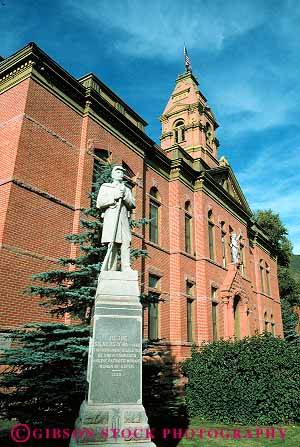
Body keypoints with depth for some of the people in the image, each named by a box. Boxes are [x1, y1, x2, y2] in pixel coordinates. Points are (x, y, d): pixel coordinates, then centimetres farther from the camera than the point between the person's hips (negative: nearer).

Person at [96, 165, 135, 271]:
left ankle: (126, 269, -14)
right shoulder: (105, 187, 18)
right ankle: (111, 270, -13)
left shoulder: (127, 189, 26)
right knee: (112, 246, -12)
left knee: (126, 244, -11)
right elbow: (99, 203, 4)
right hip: (110, 219, -3)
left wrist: (125, 196, -4)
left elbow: (132, 205, 13)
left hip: (124, 220, 3)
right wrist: (114, 197, -5)